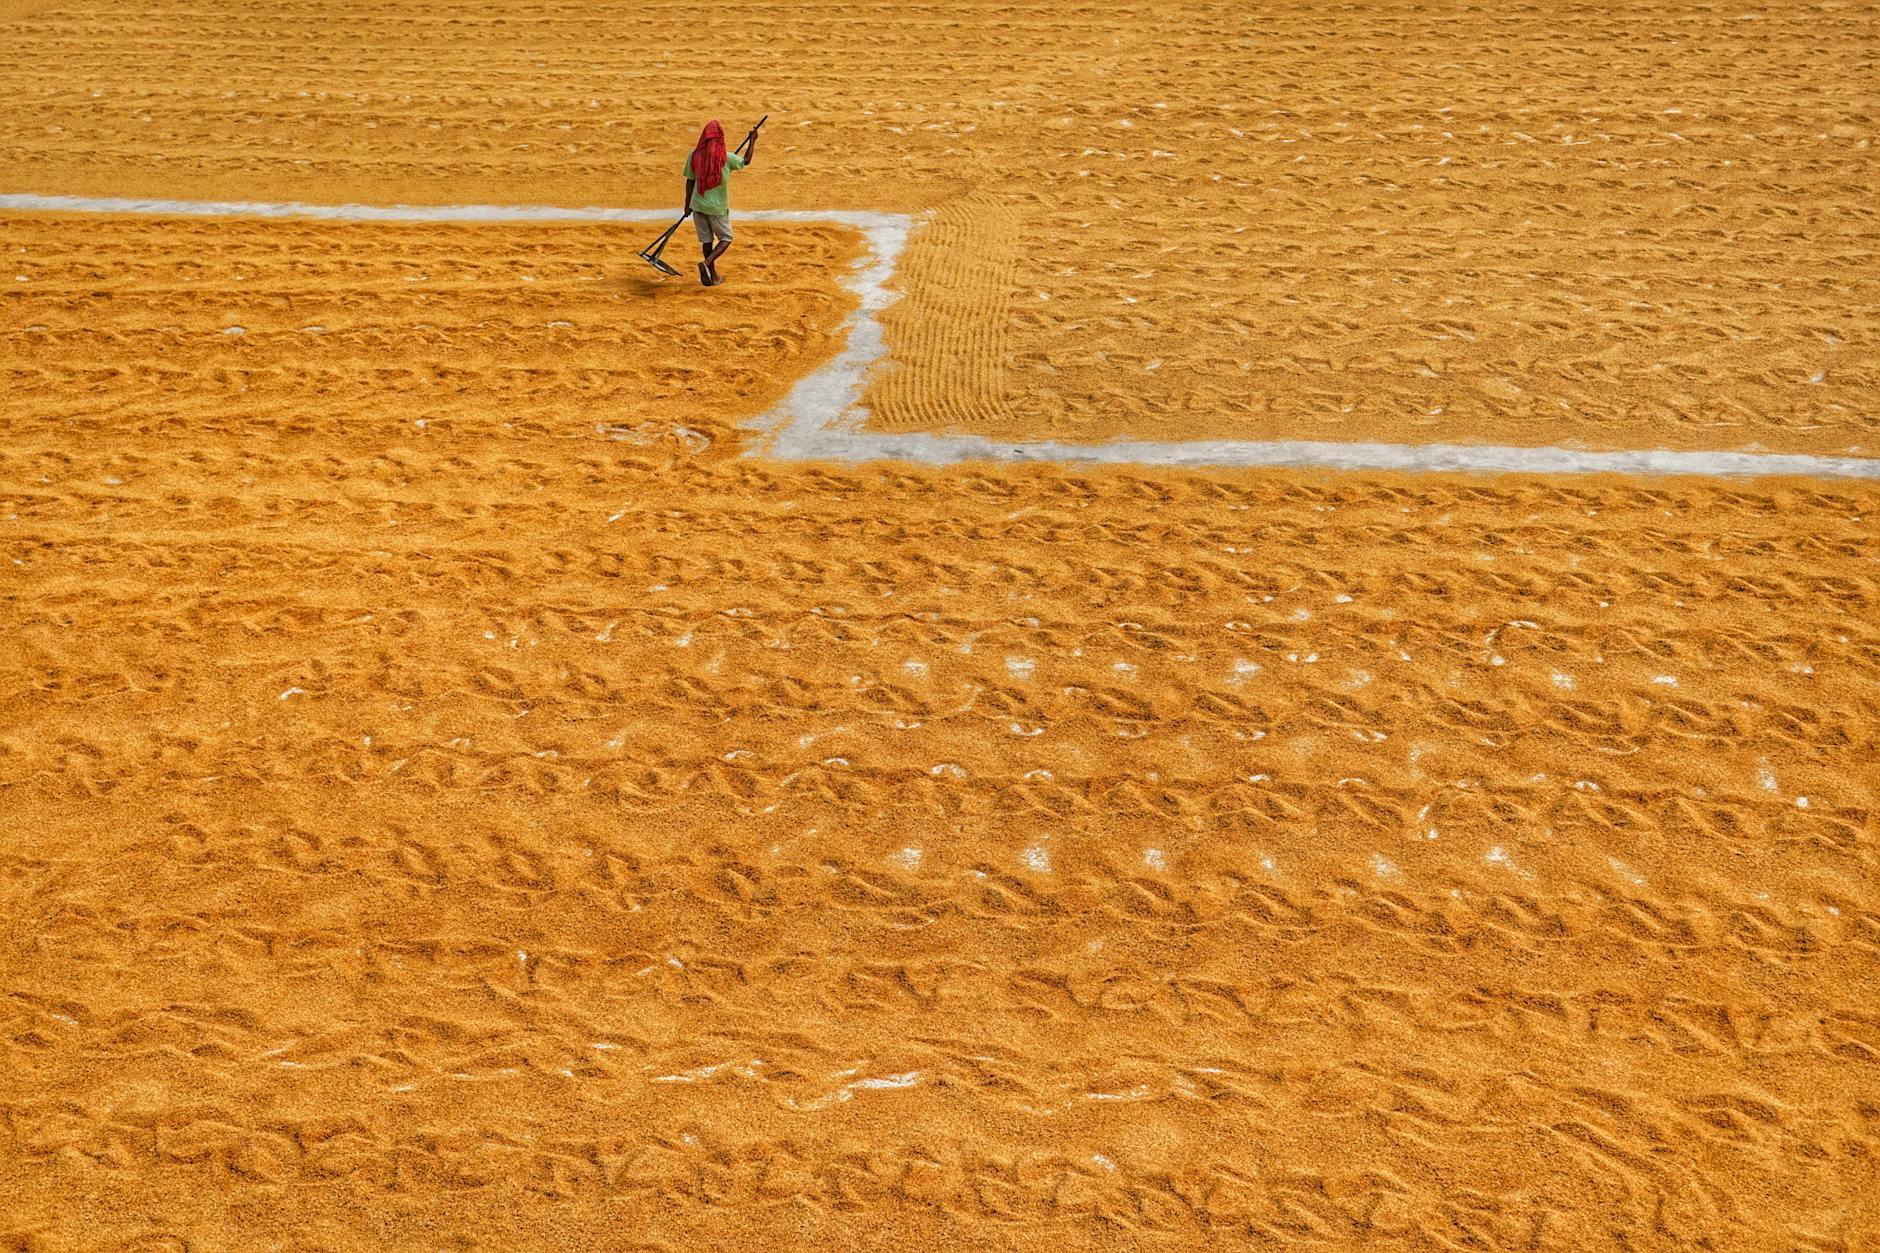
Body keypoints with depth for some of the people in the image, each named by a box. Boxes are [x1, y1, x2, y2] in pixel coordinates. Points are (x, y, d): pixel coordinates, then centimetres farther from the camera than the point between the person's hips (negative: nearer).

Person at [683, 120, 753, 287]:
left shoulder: (694, 156, -7)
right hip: (718, 207, -3)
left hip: (698, 204, 3)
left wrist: (688, 204, 13)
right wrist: (753, 140, 17)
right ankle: (706, 263, -10)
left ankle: (713, 276, 22)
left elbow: (690, 182, 1)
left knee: (707, 240, 16)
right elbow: (747, 161, 3)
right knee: (726, 238, 13)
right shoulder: (726, 158, -15)